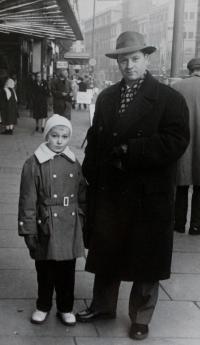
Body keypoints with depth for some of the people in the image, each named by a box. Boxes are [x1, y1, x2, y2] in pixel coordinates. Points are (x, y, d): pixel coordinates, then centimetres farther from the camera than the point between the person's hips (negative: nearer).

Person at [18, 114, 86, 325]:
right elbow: (27, 201, -8)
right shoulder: (34, 164, -9)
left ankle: (65, 308, 28)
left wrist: (83, 221, 11)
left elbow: (82, 196, 11)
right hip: (46, 227, -3)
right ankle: (43, 306, 30)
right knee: (45, 270, 11)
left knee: (67, 270, 11)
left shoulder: (73, 164, 4)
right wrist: (29, 230, -10)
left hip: (70, 227, 3)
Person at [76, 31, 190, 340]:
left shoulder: (169, 99, -6)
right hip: (108, 193, 4)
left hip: (149, 197, -4)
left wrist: (129, 150, -20)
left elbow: (176, 141, -18)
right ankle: (102, 305, 36)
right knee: (105, 254, 16)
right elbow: (94, 141, 9)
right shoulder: (106, 97, 11)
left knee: (146, 259, 9)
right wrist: (91, 177, 0)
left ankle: (141, 317, 26)